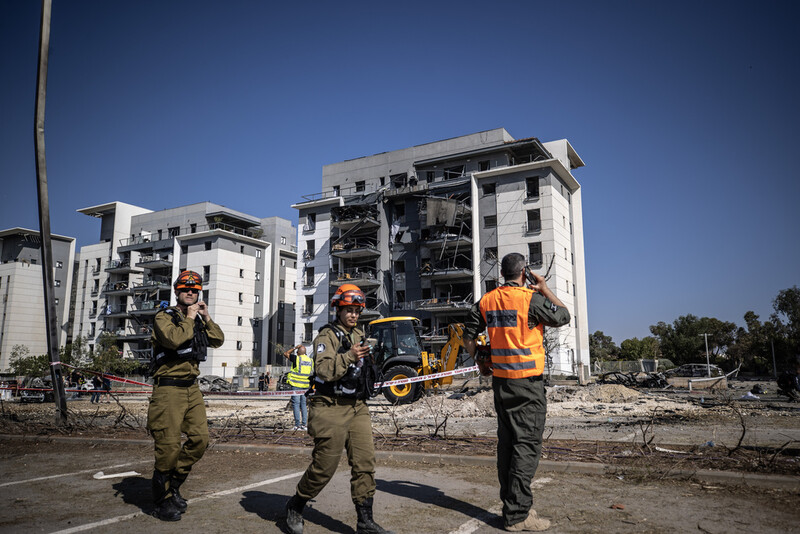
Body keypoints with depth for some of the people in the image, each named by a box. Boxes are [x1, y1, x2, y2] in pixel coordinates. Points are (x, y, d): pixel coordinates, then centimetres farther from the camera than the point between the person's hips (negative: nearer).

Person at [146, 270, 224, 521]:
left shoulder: (197, 320, 16)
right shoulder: (164, 317, -7)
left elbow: (218, 340, 11)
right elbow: (174, 339, -26)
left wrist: (207, 319, 1)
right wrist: (189, 319, -13)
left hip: (192, 388, 7)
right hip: (169, 389, -7)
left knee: (200, 439, 5)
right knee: (169, 446, -4)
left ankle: (174, 486, 24)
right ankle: (162, 502, 13)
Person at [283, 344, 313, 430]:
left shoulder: (296, 358, -7)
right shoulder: (311, 360, 9)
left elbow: (285, 354, 6)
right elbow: (313, 374, 13)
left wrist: (295, 347, 8)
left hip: (296, 385, -5)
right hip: (306, 386, 5)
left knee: (296, 404, -1)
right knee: (303, 404, 11)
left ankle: (297, 425, -5)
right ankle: (304, 424, 9)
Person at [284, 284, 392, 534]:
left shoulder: (359, 335, 16)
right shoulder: (327, 335, -7)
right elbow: (323, 370, -22)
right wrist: (349, 356, -33)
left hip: (357, 407, 7)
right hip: (331, 408, -6)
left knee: (365, 461, -1)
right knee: (324, 466, -1)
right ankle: (295, 506, 23)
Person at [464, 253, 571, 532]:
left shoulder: (486, 300, 5)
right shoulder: (531, 298, -13)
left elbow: (468, 337, 10)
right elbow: (563, 316, 1)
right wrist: (545, 289, 8)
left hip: (500, 380, 7)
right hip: (527, 382, -6)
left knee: (506, 441, 14)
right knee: (527, 444, -2)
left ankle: (512, 502, 25)